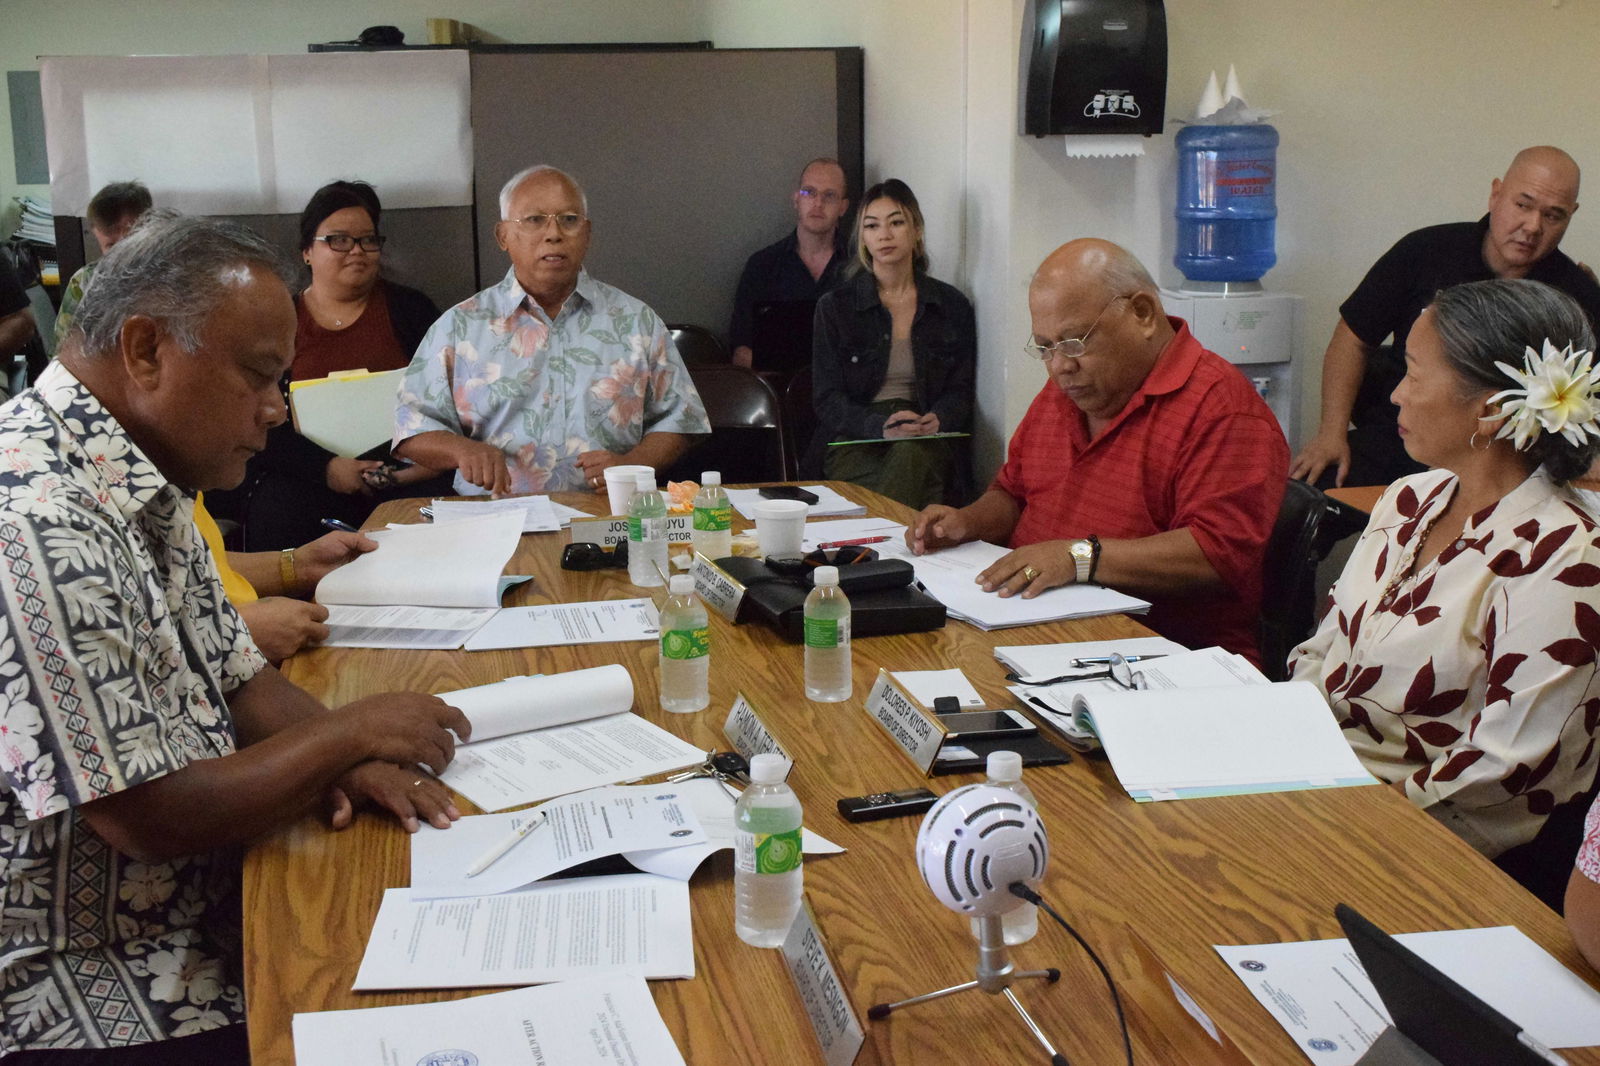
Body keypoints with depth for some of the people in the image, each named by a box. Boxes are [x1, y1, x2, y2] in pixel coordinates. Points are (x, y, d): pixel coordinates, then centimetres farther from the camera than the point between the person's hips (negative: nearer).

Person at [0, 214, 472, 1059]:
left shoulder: (145, 481, 5)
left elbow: (236, 679, 13)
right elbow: (149, 819, -25)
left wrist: (346, 758, -6)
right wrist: (351, 734, -13)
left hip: (209, 909, 9)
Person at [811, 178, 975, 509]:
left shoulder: (952, 306, 11)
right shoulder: (834, 307, 6)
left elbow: (960, 392, 11)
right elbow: (827, 400, 0)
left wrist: (936, 420, -14)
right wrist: (880, 426, -20)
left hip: (927, 441, 2)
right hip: (854, 440, -1)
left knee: (912, 454, -36)